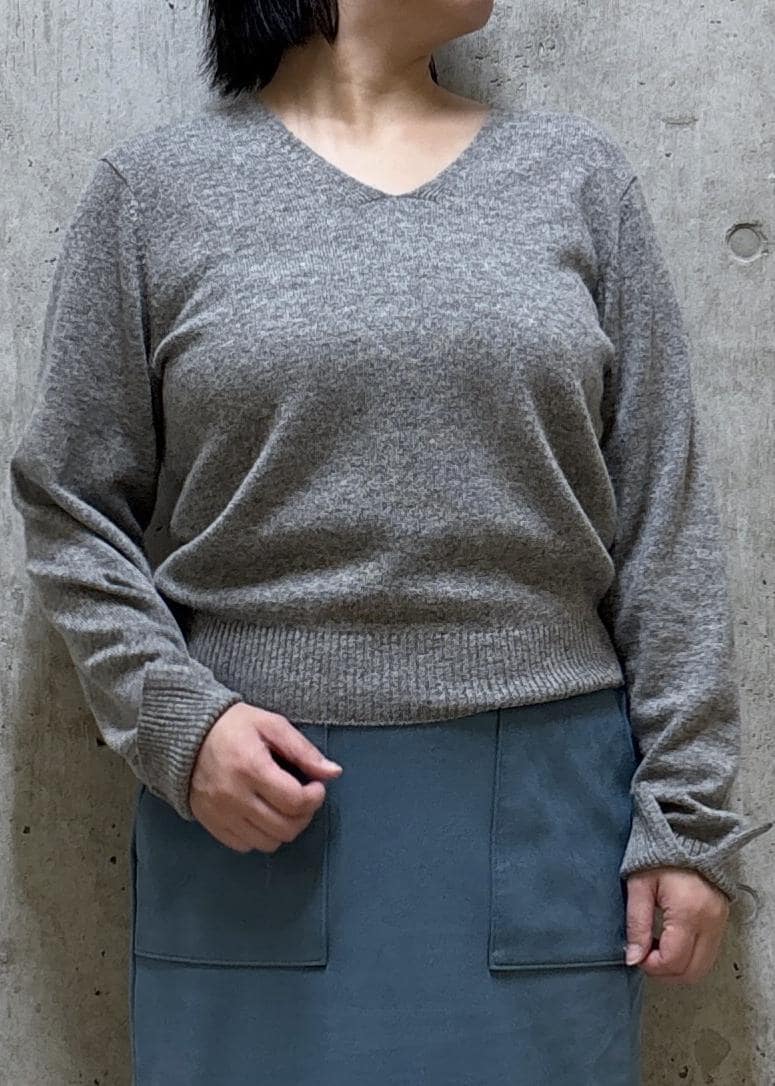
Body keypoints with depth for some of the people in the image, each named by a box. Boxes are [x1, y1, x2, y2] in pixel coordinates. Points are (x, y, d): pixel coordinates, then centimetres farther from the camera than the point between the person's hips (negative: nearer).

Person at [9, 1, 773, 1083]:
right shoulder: (154, 185, 4)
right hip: (261, 799, -1)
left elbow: (665, 513, 4)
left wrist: (687, 809, 0)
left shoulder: (578, 172, 7)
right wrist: (174, 718, -9)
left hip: (546, 800, 2)